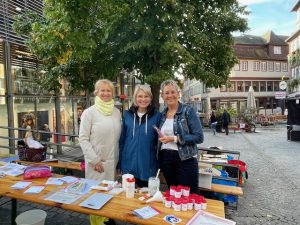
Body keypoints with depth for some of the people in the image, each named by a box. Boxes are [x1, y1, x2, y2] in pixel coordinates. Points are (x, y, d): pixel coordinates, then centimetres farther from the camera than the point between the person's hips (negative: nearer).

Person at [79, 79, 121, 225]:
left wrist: (118, 159, 9)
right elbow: (83, 139, -10)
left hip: (113, 161, 4)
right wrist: (94, 160, -13)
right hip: (97, 162, -4)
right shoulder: (89, 112, -8)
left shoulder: (117, 112, 5)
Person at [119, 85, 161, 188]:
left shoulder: (156, 115, -3)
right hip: (129, 164, 2)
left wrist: (159, 164, 0)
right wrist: (120, 163, 5)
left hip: (148, 165, -1)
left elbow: (159, 140, 1)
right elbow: (122, 139, 6)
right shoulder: (127, 114, 2)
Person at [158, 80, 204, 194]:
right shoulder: (162, 114, 7)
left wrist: (174, 138, -19)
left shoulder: (188, 111, -8)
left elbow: (199, 137, -14)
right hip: (165, 159, 5)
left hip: (185, 159, -5)